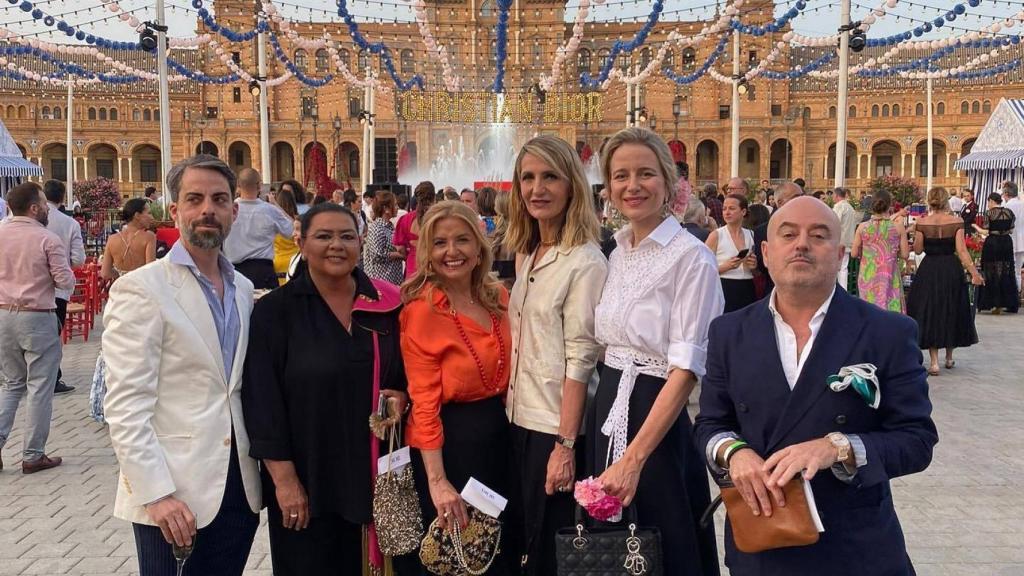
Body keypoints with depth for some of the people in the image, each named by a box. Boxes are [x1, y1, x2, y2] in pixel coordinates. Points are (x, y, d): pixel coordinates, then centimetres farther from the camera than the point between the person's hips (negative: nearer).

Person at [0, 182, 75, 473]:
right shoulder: (48, 239, -13)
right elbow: (65, 281, -13)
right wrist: (63, 265, 7)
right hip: (37, 318, -5)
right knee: (39, 388, 4)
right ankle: (33, 456, 9)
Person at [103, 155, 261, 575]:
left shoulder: (243, 289, 10)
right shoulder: (140, 288, -10)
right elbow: (125, 406, -14)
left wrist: (262, 465, 8)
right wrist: (157, 494, -19)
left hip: (240, 488, 6)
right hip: (173, 497, -6)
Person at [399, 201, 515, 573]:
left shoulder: (499, 298, 2)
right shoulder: (421, 312, -16)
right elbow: (424, 403, -18)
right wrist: (437, 482, -22)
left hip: (501, 433, 6)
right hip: (450, 441, -6)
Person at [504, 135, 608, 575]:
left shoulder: (585, 262, -14)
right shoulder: (527, 256, 8)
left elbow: (579, 360, -17)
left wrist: (565, 445, -19)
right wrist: (511, 405, 10)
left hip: (556, 427, -7)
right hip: (521, 419, 7)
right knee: (526, 540, 19)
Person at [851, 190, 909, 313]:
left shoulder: (862, 227, -4)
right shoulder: (898, 227, -6)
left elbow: (854, 254, 0)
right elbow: (905, 255, -3)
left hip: (867, 276, 1)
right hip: (890, 277, -1)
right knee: (891, 310, 6)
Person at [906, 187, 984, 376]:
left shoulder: (922, 222, -7)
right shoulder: (956, 222, -6)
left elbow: (918, 250, -3)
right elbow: (961, 250, -10)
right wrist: (974, 272, -7)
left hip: (928, 270, -1)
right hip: (951, 270, 1)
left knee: (929, 313, 7)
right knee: (951, 311, 18)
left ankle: (934, 362, 1)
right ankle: (949, 357, 30)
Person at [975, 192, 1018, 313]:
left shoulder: (989, 213, -10)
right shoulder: (1009, 212, 3)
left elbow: (985, 232, -12)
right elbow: (1011, 230, 8)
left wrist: (976, 227, 5)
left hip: (992, 243, -4)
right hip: (1006, 243, 4)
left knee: (992, 274, 4)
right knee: (1006, 273, 13)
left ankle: (996, 304, 3)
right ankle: (1009, 303, 16)